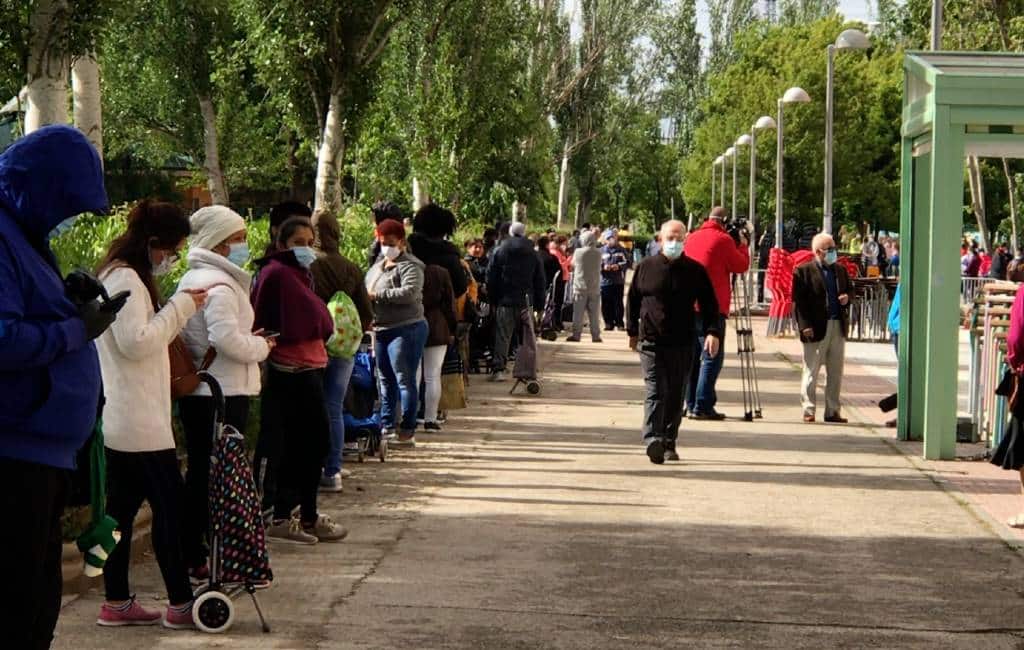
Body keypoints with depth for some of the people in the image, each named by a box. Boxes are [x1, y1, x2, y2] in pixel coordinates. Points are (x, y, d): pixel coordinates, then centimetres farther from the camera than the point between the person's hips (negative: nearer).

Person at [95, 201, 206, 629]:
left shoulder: (120, 276, 18)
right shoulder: (125, 280, -15)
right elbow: (137, 342, -22)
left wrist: (180, 311, 10)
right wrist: (180, 308, -15)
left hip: (121, 419, 11)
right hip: (136, 420, -11)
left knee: (122, 505, 10)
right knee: (170, 502, -6)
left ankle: (117, 602, 14)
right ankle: (180, 604, -3)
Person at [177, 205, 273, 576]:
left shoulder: (189, 280, 15)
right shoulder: (220, 284, -16)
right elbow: (227, 338, -26)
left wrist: (249, 342, 16)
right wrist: (261, 347, -9)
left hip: (195, 391, 9)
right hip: (224, 393, -9)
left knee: (199, 472, 13)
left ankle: (192, 555, 18)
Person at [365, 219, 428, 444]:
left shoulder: (410, 266, -9)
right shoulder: (376, 268, 17)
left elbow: (410, 292, -24)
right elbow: (367, 294, 26)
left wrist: (378, 294, -21)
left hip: (405, 330, -9)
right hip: (381, 330, 9)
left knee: (405, 380, -6)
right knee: (386, 380, 14)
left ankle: (407, 431, -4)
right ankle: (387, 426, 23)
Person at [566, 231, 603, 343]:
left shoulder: (578, 252, -9)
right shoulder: (598, 253, -2)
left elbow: (573, 265, 3)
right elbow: (599, 268, 7)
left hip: (580, 287, -2)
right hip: (594, 287, 2)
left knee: (578, 313, 2)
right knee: (594, 314, 7)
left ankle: (576, 335, 0)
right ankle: (595, 336, 8)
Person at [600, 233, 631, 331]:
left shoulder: (621, 250, 6)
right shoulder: (602, 251, 3)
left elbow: (628, 263, 2)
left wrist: (619, 266, -13)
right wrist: (603, 267, -17)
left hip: (619, 281, 0)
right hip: (605, 281, 0)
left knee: (618, 303, 1)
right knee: (606, 304, 1)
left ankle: (620, 323, 9)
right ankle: (609, 323, 10)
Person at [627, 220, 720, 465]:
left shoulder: (695, 271, 4)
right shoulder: (645, 268, 4)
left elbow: (709, 304, 5)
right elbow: (633, 300, 14)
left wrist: (712, 331, -9)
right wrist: (633, 332, 15)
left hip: (682, 345, 2)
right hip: (651, 342, -1)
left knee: (676, 396, 8)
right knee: (656, 392, -13)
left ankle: (669, 442, 18)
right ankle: (653, 440, -24)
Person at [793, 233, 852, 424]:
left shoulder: (841, 270, 13)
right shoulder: (803, 271, -5)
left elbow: (848, 292, 24)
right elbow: (798, 301, -9)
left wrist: (846, 298, 0)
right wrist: (804, 326, -16)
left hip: (838, 327, 6)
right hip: (816, 329, -6)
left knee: (836, 373, 9)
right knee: (811, 372, 2)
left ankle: (832, 411, 16)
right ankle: (808, 410, 9)